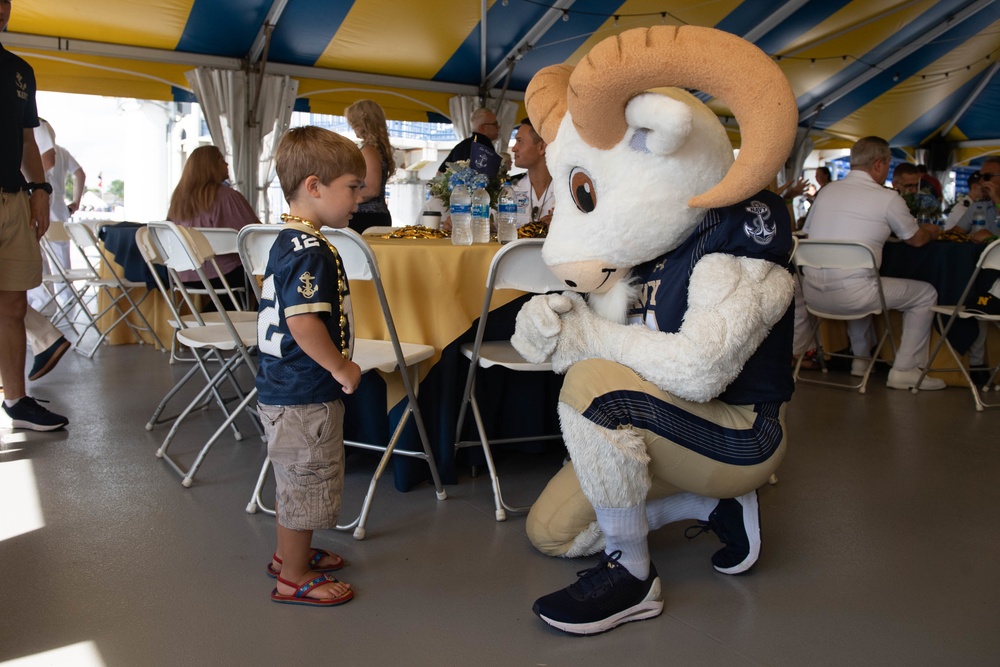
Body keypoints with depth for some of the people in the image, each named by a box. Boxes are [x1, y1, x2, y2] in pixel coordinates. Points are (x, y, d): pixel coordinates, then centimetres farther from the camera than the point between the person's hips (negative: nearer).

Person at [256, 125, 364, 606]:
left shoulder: (287, 242, 10)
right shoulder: (311, 251, -22)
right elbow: (303, 321, -30)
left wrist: (335, 367, 19)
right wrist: (342, 368, -18)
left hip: (283, 386, 10)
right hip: (305, 395, -10)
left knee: (296, 480, 24)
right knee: (306, 482, 5)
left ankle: (290, 553, 41)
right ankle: (294, 578, 20)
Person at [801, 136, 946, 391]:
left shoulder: (826, 191, 9)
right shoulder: (888, 199, -4)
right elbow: (917, 239, 12)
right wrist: (932, 231, 38)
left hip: (812, 293, 6)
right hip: (850, 295, -6)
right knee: (926, 294, 15)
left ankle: (861, 359, 41)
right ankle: (905, 370, 17)